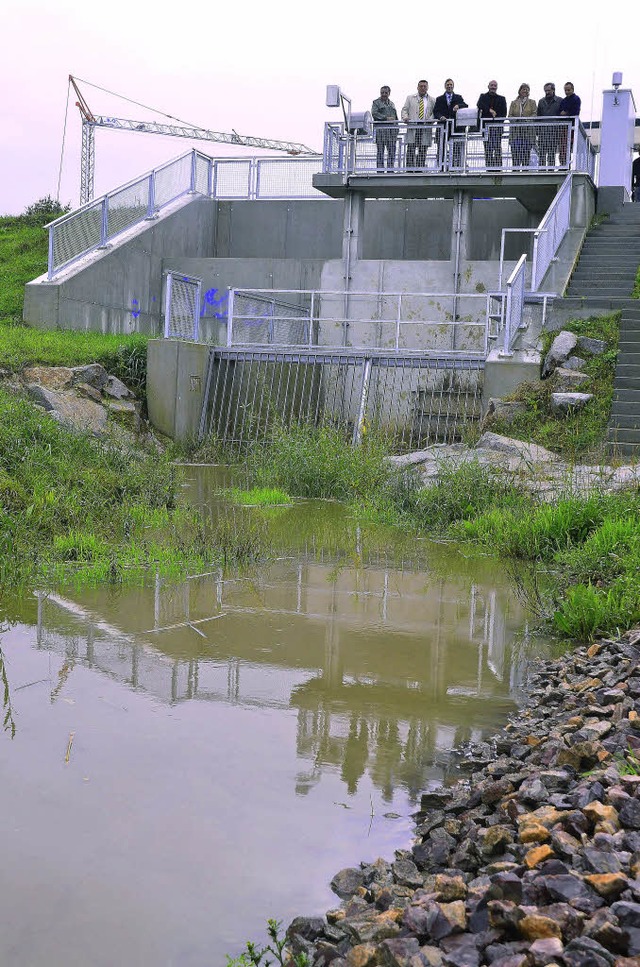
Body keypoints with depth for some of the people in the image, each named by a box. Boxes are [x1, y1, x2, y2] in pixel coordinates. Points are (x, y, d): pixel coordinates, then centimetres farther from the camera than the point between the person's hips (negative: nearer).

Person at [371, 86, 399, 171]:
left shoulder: (392, 103, 23)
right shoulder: (376, 102, 7)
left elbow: (396, 117, 23)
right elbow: (374, 113, -9)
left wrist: (396, 128, 14)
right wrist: (386, 118, -15)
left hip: (392, 129, 5)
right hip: (380, 128, -5)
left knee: (392, 151, 0)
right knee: (380, 151, -5)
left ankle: (390, 169, 4)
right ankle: (380, 170, -4)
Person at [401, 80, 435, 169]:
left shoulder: (432, 100, 15)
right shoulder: (410, 98, 16)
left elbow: (434, 113, 10)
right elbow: (404, 110, 12)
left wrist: (430, 119, -12)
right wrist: (405, 117, -10)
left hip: (425, 127, 1)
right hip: (412, 126, -1)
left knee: (422, 150, -1)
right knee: (411, 148, -10)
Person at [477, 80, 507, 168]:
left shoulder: (501, 99, 16)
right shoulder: (483, 97, 15)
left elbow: (504, 112, 8)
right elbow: (479, 105, -7)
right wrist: (489, 110, -20)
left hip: (497, 126, 0)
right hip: (486, 125, 0)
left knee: (497, 147, -9)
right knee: (488, 148, -4)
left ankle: (498, 167, -10)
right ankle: (488, 167, -3)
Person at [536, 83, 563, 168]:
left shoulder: (560, 101, 5)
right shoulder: (541, 101, 16)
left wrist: (561, 130, -6)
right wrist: (537, 130, 8)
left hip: (554, 130, -3)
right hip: (542, 131, 3)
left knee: (552, 153, 0)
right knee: (541, 152, -3)